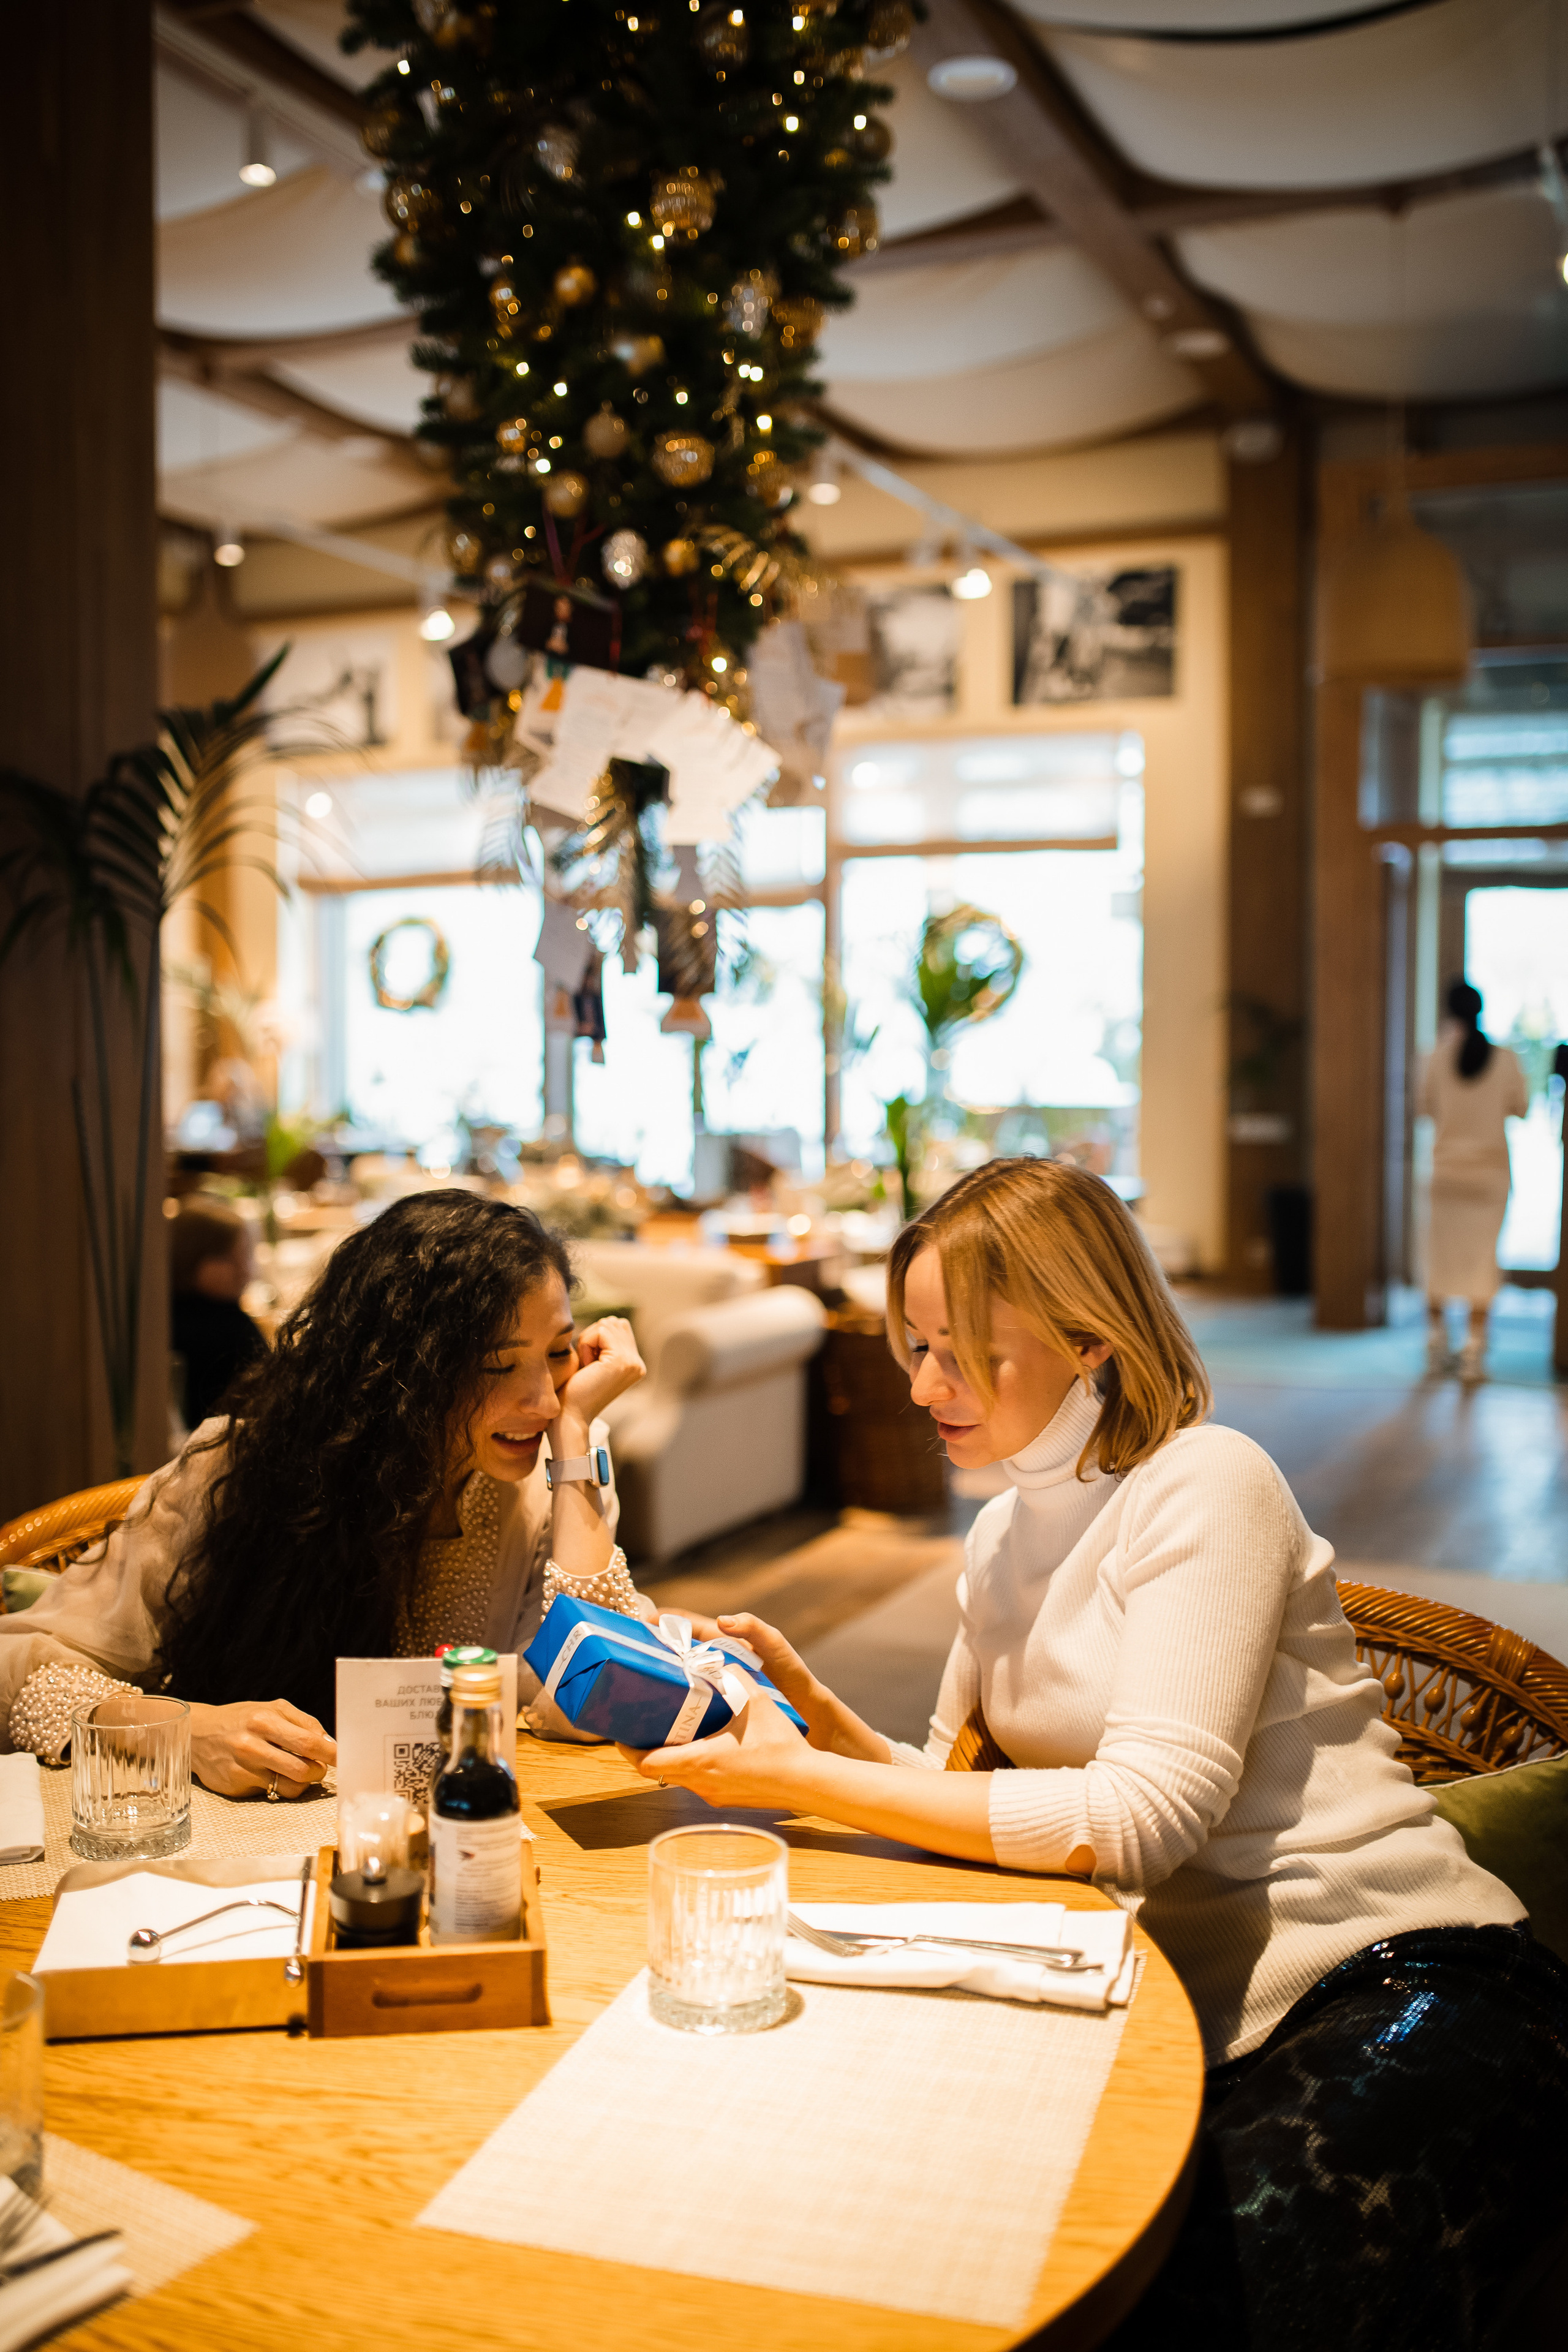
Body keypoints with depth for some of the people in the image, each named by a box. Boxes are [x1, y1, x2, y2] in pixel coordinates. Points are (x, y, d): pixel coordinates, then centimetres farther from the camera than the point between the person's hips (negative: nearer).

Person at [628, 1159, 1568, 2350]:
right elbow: (957, 1792, 15)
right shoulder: (1004, 1536, 15)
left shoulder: (1205, 1484, -9)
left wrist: (801, 1779, -18)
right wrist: (813, 1706, -4)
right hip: (1196, 2018, 7)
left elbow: (1141, 1818, -19)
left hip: (1400, 1985, -6)